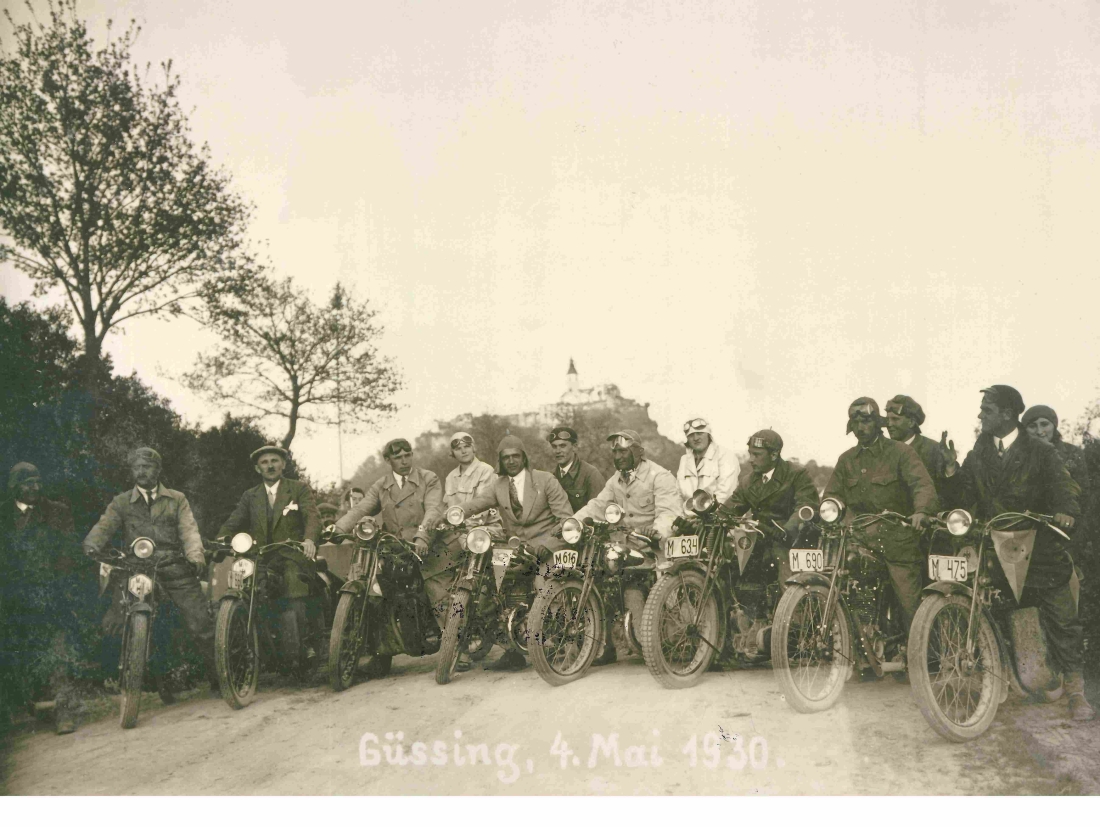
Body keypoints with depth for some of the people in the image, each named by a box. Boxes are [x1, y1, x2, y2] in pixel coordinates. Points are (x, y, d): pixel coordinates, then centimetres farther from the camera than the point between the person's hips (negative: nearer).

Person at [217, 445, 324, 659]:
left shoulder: (299, 489, 9)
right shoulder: (250, 497, 20)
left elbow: (313, 516, -6)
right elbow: (233, 523, 9)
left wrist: (310, 539, -27)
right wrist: (219, 541, -13)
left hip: (293, 555, -3)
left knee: (295, 580, -25)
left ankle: (309, 643, -15)